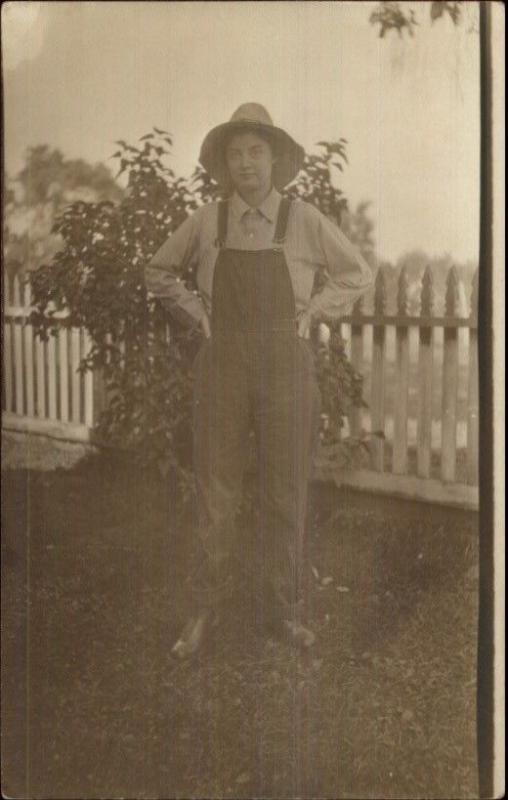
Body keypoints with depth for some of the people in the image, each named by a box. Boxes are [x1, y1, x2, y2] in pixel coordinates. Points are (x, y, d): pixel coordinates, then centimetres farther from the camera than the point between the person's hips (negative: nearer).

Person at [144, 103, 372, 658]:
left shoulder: (305, 221, -1)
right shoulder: (205, 222, 2)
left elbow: (357, 275, 11)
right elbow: (158, 273, 17)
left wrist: (311, 314, 1)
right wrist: (197, 315, 5)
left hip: (286, 367, 0)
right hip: (222, 366, 1)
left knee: (285, 493, 6)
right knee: (215, 492, 4)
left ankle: (285, 607, 21)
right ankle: (207, 609, 18)